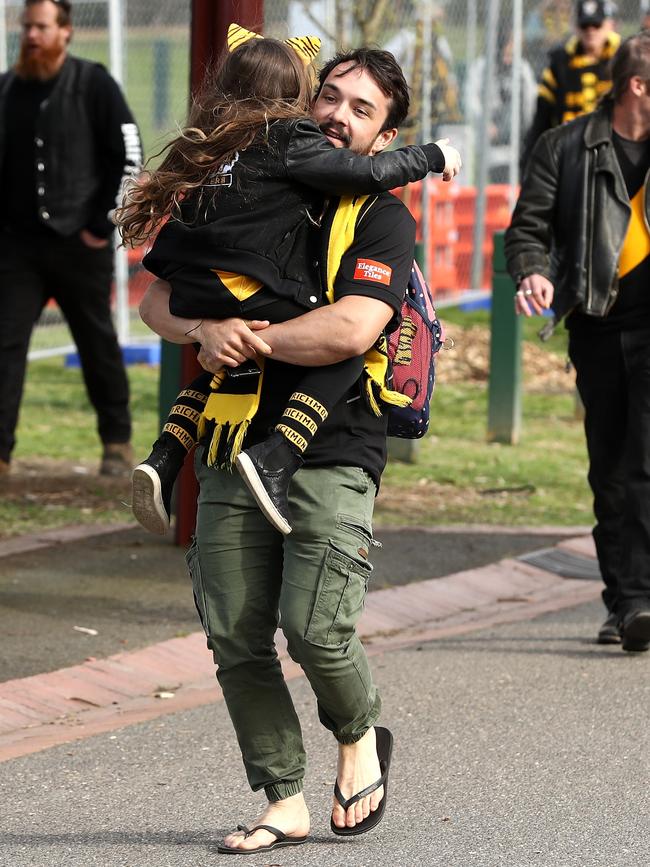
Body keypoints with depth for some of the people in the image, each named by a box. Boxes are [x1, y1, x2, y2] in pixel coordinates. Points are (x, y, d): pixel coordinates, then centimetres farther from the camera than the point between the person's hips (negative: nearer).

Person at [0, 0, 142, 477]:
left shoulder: (93, 84, -4)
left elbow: (128, 156, -4)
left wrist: (103, 224, -7)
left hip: (79, 242, -3)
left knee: (98, 343, 8)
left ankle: (118, 442, 22)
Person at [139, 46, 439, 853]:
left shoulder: (382, 219, 0)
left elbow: (351, 330, -16)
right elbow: (156, 301, 12)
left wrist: (249, 340, -8)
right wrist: (206, 328, -10)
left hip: (332, 455, -4)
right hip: (234, 452, 4)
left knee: (316, 627, -16)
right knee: (235, 636, 0)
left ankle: (360, 734, 15)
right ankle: (284, 802, 12)